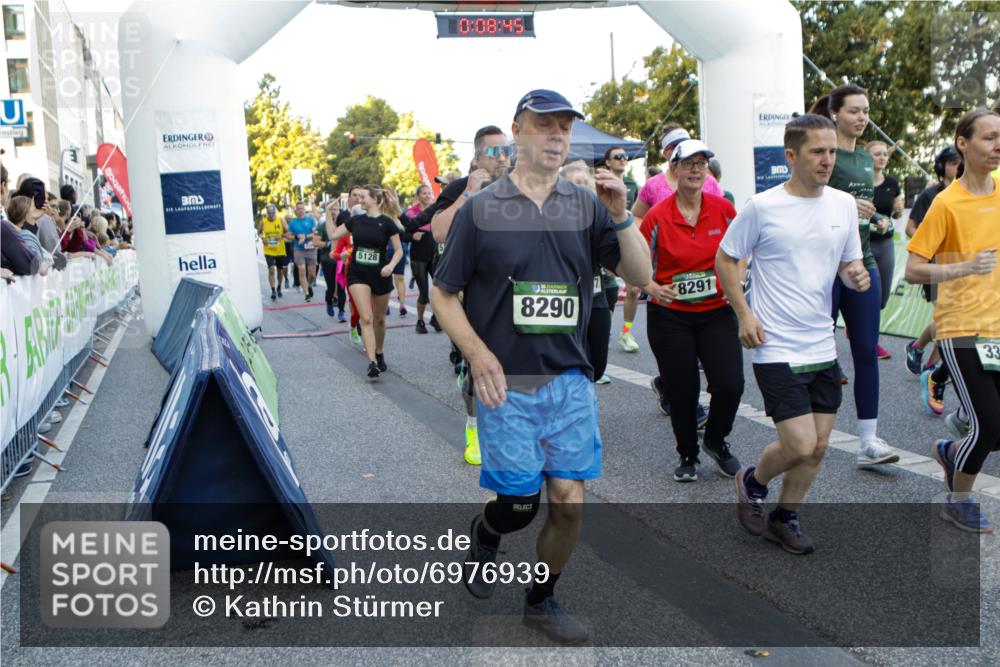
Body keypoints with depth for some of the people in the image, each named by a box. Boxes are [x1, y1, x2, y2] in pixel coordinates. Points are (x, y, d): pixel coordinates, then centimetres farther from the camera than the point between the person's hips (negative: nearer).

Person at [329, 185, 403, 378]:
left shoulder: (387, 223, -7)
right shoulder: (356, 220, 3)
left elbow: (399, 250, -5)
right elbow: (332, 235, 8)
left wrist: (391, 265, -22)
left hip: (380, 275, -1)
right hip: (358, 275, 1)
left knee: (379, 319, 14)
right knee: (366, 318, -12)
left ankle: (379, 354, 35)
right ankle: (372, 362, -17)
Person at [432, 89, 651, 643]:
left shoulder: (586, 207, 5)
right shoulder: (481, 209, -2)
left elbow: (640, 276, 3)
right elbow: (442, 294, 1)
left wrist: (620, 216, -11)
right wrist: (479, 355, -11)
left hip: (570, 380, 3)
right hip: (505, 385, -3)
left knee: (569, 502, 5)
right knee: (520, 502, 1)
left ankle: (541, 601, 28)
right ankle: (484, 533, 37)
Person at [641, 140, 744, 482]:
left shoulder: (723, 209, 0)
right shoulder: (656, 216, -8)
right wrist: (653, 288, -20)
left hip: (717, 313, 2)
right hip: (670, 316, -1)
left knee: (730, 383, -11)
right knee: (682, 390, 5)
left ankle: (716, 440, 21)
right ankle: (688, 456, 30)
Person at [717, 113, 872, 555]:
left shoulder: (844, 204, 6)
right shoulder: (762, 207, -9)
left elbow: (849, 263, 15)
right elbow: (725, 259, 0)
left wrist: (857, 276, -9)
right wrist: (744, 314, -9)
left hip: (823, 348, 6)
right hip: (777, 349, -5)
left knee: (818, 447, 9)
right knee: (800, 446, -10)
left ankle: (784, 518, 30)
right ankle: (752, 481, 21)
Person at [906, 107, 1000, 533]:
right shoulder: (947, 203, -11)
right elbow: (913, 270, -14)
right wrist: (965, 267, -25)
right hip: (962, 329, -6)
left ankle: (951, 452, 35)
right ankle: (959, 502, 18)